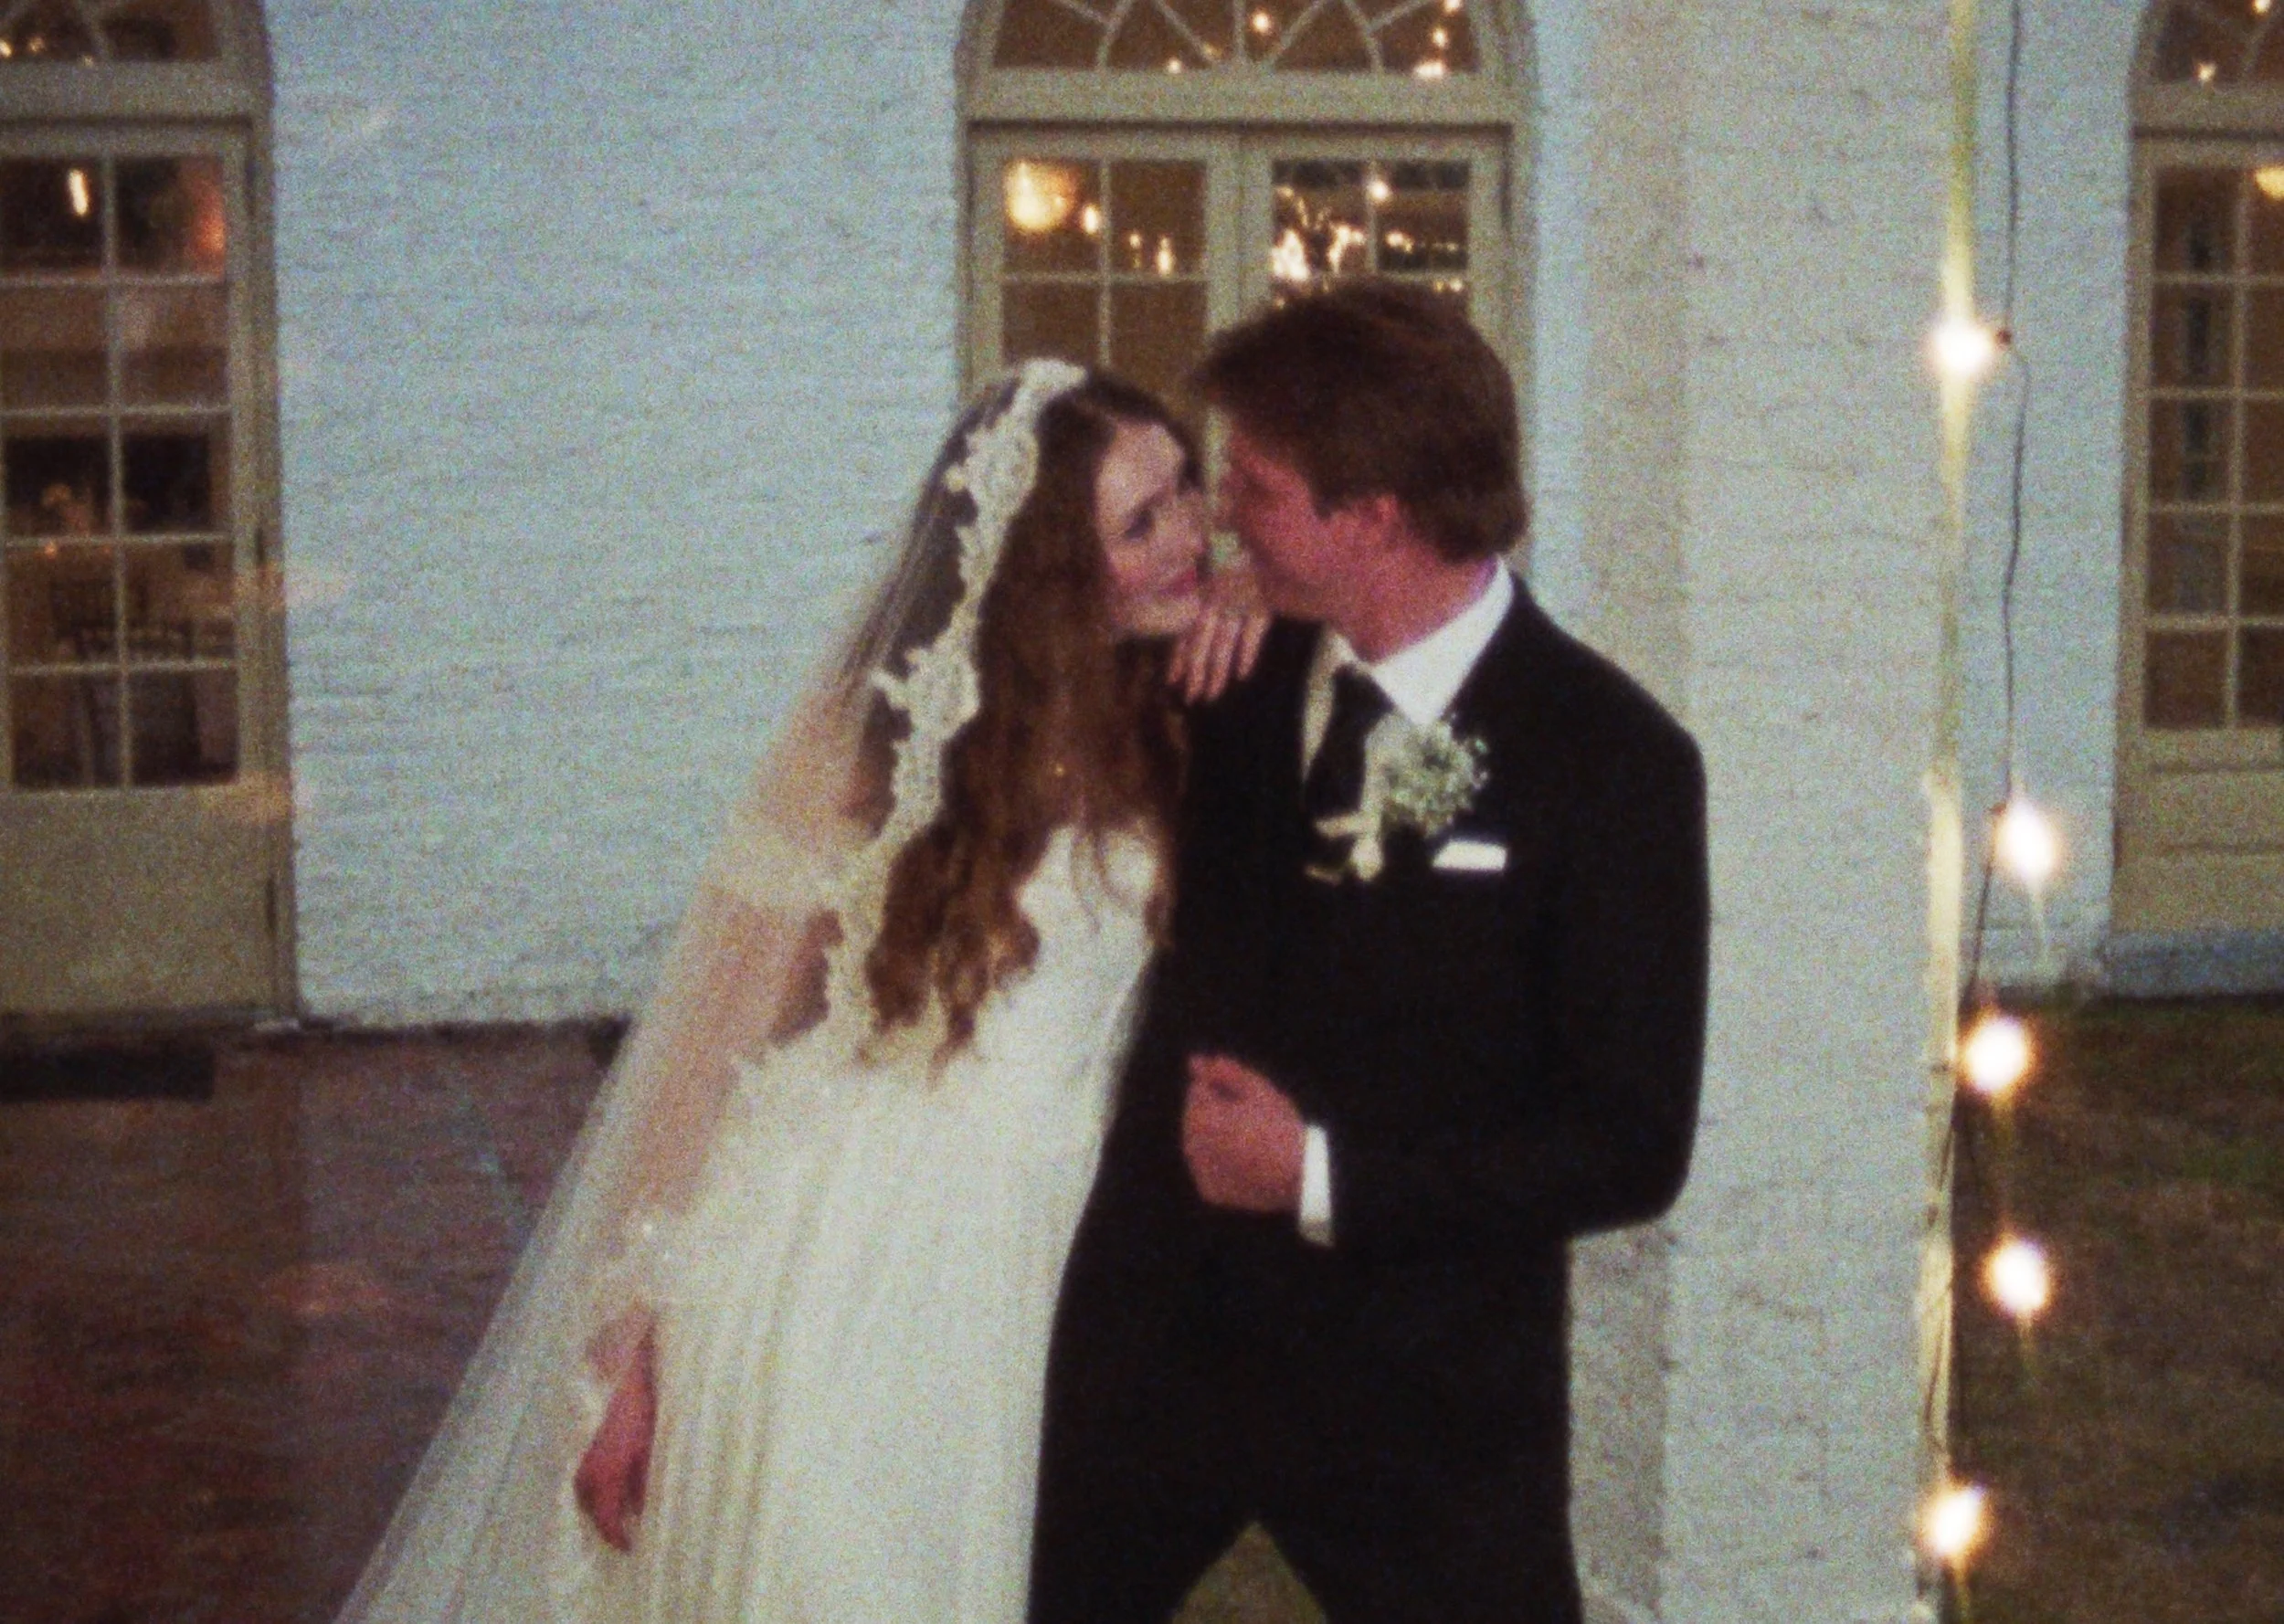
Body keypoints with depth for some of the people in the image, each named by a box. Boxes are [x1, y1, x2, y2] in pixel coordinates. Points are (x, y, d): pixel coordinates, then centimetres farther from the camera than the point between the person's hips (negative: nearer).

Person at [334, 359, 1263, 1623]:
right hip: (834, 1277, -4)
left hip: (1031, 1290, 4)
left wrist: (1266, 622, -13)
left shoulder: (1174, 724, 0)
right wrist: (630, 1356, -8)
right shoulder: (876, 743, -12)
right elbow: (712, 1045, -8)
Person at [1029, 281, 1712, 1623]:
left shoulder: (1613, 760, -14)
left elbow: (1634, 1146, -14)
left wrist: (1325, 1177, -18)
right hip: (1152, 1346, 5)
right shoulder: (1238, 674, 0)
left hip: (1418, 1409, -5)